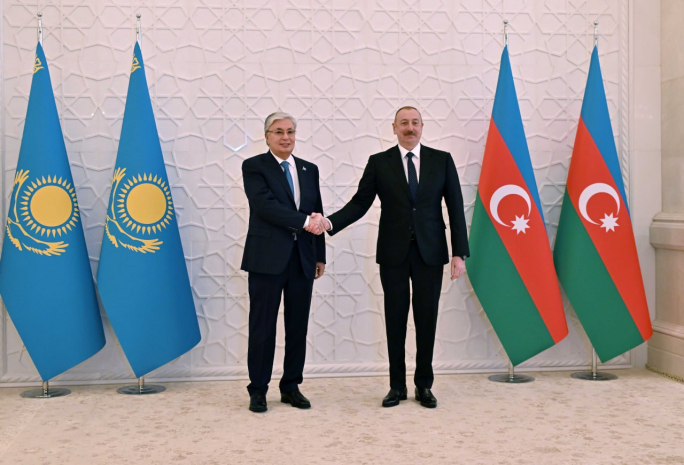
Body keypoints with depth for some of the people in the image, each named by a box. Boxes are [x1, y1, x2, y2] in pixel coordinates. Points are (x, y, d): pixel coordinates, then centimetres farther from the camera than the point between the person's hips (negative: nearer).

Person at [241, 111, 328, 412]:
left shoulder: (309, 170, 14)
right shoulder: (254, 167, -1)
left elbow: (317, 215, 15)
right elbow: (265, 205, -16)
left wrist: (320, 256, 12)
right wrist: (304, 222, -19)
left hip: (303, 260, 5)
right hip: (268, 259, -5)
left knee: (298, 327, 9)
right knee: (263, 327, 2)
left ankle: (291, 387, 21)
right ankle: (258, 390, 14)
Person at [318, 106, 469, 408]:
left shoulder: (442, 160, 4)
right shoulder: (379, 163, 3)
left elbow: (455, 208, 2)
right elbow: (360, 203, 1)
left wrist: (459, 253, -4)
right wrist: (331, 222, -17)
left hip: (430, 252, 0)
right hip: (394, 253, 0)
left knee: (427, 320, 6)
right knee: (395, 320, 6)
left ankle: (424, 386, 20)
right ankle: (397, 386, 19)